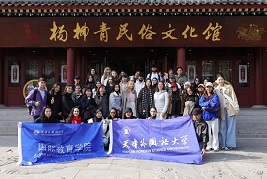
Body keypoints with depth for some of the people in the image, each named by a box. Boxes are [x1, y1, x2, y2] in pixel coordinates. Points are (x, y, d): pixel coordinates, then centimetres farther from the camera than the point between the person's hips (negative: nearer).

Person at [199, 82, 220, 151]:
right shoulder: (203, 96, 11)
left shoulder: (215, 95, 0)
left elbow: (216, 105, -14)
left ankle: (215, 146, 6)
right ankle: (209, 146, 14)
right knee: (208, 132, 7)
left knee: (215, 131, -1)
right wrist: (209, 104, -18)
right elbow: (200, 103, -5)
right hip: (206, 116, 3)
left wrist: (206, 107, -13)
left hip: (214, 115, -3)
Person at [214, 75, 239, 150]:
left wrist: (236, 107, -5)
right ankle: (224, 144, 8)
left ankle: (229, 144, 4)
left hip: (230, 109, -2)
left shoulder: (229, 87, 7)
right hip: (222, 110, 2)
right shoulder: (216, 90, 9)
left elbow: (234, 97, 3)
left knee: (230, 126, -1)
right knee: (222, 127, 2)